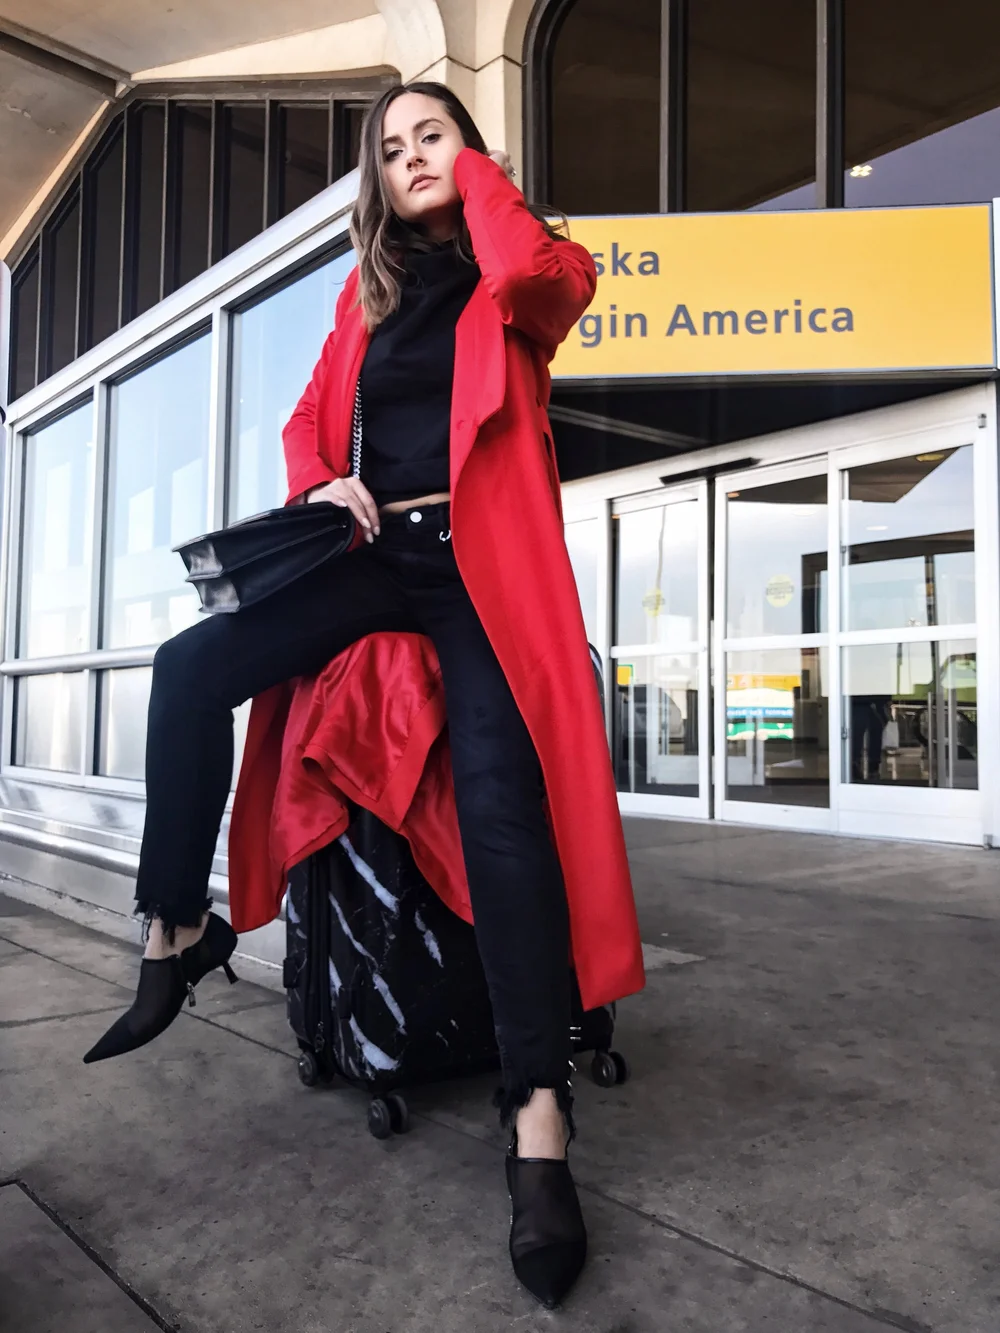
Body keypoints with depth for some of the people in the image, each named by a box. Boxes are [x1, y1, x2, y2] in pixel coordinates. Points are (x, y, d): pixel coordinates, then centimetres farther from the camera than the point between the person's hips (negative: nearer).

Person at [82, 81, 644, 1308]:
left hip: (483, 560, -4)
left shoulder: (518, 277, 11)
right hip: (377, 553, 4)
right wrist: (318, 484, -3)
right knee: (192, 665, -18)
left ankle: (538, 1115, -25)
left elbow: (544, 278, -14)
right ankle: (177, 928, -3)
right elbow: (310, 417, 20)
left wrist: (478, 176, 5)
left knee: (498, 794, -24)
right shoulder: (365, 292, 23)